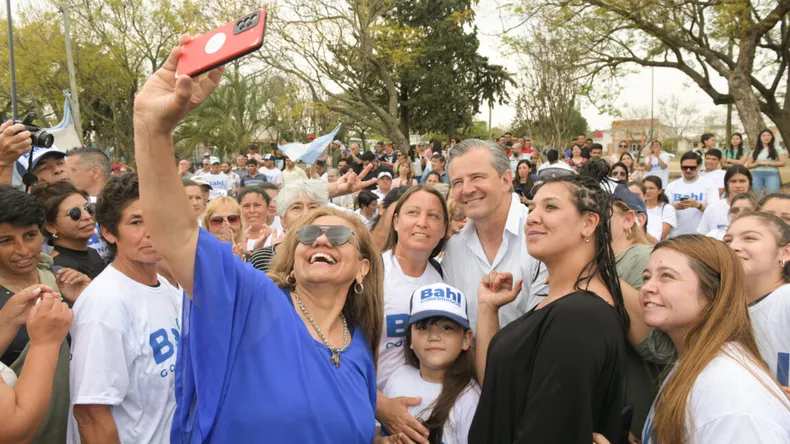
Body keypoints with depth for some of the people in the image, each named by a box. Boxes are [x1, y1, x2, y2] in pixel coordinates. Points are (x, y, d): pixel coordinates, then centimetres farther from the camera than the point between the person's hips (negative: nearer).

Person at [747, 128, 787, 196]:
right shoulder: (755, 151, 16)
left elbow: (783, 162, -1)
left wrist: (767, 163, -6)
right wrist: (758, 163, -6)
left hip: (772, 174, -3)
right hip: (757, 175, 3)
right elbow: (748, 165, 13)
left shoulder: (777, 148, 9)